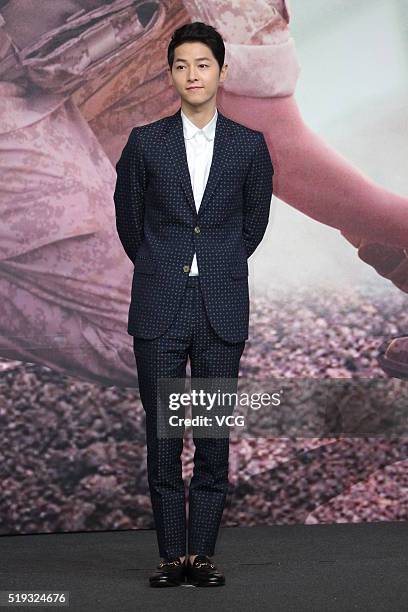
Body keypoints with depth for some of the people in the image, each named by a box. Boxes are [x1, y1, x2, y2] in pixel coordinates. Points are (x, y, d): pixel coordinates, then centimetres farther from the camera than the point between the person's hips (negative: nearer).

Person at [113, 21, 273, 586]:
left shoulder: (249, 146, 5)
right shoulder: (146, 142, 4)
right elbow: (128, 219, 15)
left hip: (222, 309, 0)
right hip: (159, 307, 0)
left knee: (215, 435, 2)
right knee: (162, 433, 1)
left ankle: (202, 553, 9)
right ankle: (171, 555, 8)